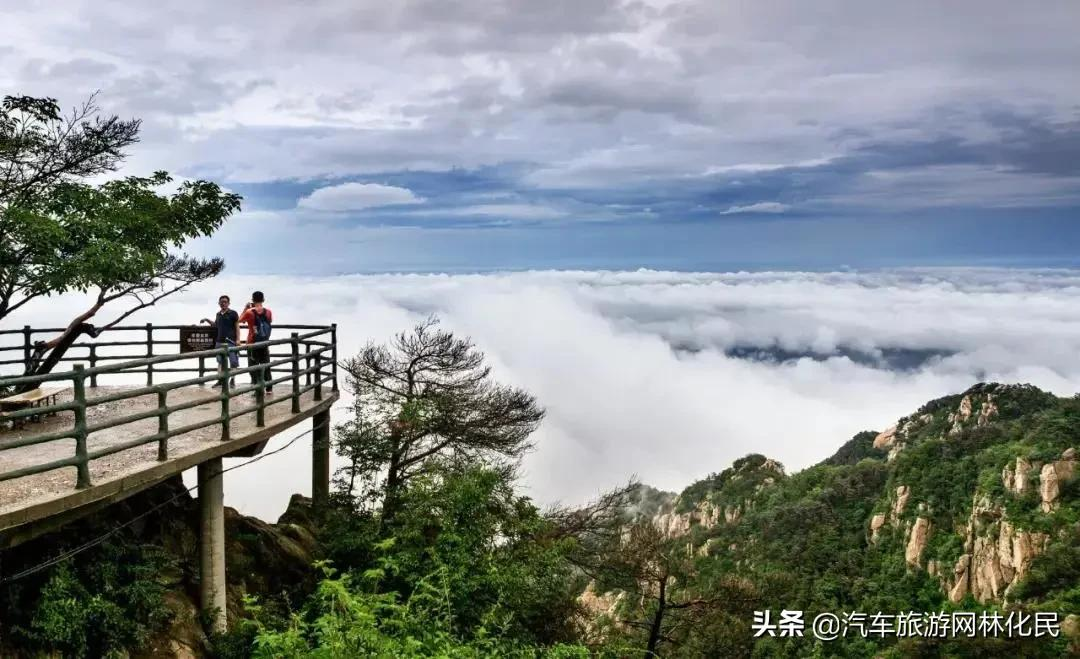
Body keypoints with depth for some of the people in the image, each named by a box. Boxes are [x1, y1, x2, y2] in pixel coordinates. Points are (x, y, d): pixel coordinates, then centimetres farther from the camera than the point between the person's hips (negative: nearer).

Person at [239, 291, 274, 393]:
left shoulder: (249, 312, -12)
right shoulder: (268, 312, -4)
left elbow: (241, 320, 5)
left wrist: (245, 308, 11)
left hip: (252, 343, -3)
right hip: (265, 343, 3)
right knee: (266, 366, 13)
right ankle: (269, 388, 14)